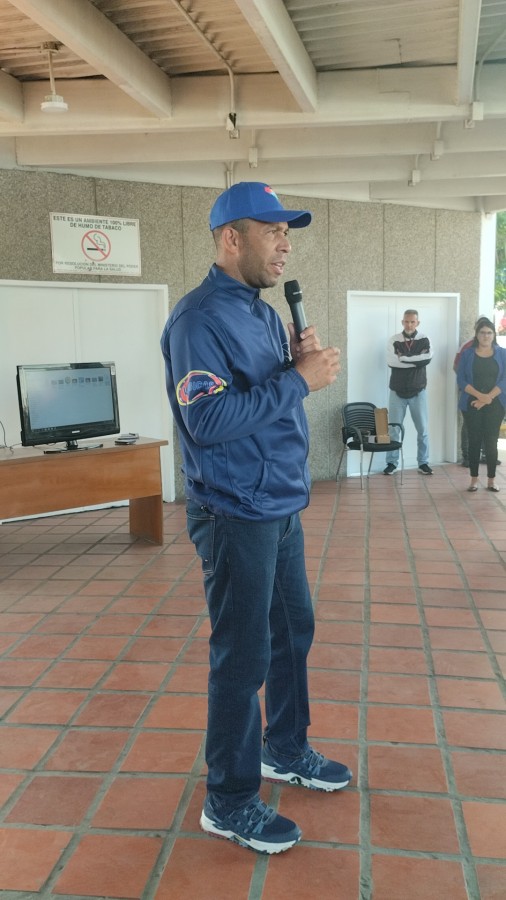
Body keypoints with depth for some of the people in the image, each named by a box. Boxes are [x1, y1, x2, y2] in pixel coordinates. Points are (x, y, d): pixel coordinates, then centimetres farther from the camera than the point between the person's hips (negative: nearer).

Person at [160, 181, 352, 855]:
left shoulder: (264, 312, 12)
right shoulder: (200, 318, -16)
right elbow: (208, 421, -26)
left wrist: (300, 363, -4)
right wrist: (298, 379, -22)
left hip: (281, 507, 9)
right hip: (236, 515, -9)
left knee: (293, 632, 19)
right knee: (243, 656, 1)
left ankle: (285, 751, 41)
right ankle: (229, 802, 20)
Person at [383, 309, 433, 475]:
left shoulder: (424, 340, 1)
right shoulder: (394, 340, -1)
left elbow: (427, 358, -18)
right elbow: (390, 361, -16)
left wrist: (403, 358, -16)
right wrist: (416, 360, -14)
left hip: (418, 391, 0)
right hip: (397, 391, 0)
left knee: (422, 429, 6)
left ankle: (423, 463, 17)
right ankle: (392, 463, 14)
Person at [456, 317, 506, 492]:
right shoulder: (467, 354, 3)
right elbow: (461, 380, -4)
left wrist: (488, 398, -14)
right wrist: (479, 395, -17)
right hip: (471, 405, 0)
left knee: (491, 442, 0)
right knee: (474, 441, 2)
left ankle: (491, 480, 9)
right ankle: (474, 480, 10)